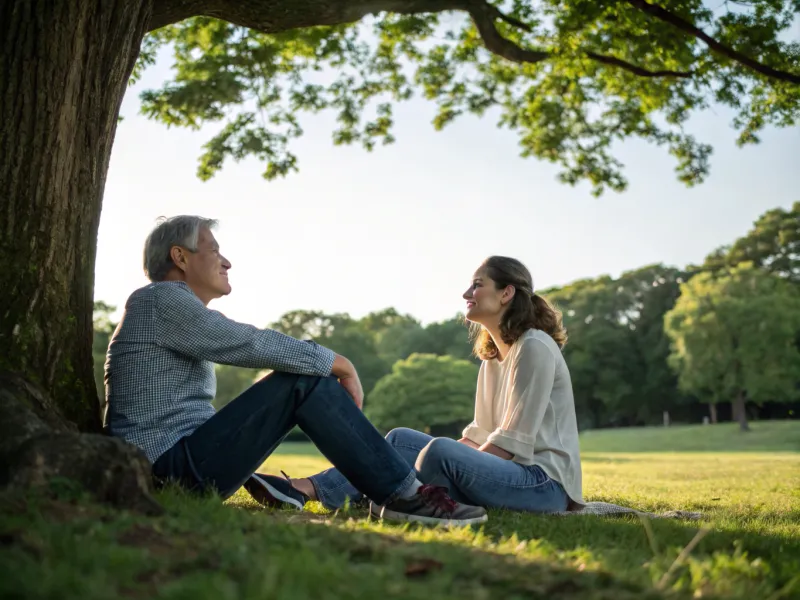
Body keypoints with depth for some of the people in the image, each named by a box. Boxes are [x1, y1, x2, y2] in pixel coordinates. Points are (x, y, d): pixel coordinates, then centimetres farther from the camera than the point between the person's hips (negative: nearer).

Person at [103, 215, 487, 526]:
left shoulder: (174, 306, 22)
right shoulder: (161, 299, -9)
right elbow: (250, 343, -18)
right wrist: (338, 363, -9)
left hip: (172, 466, 10)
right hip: (177, 469, -10)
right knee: (303, 381, -17)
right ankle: (403, 495, -17)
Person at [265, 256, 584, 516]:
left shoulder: (534, 348, -13)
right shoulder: (492, 354, 15)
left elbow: (512, 442, -17)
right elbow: (480, 433, 14)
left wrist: (446, 457, -16)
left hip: (545, 483, -9)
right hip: (509, 472, 9)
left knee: (442, 451, -33)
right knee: (402, 440, -1)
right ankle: (309, 488, -14)